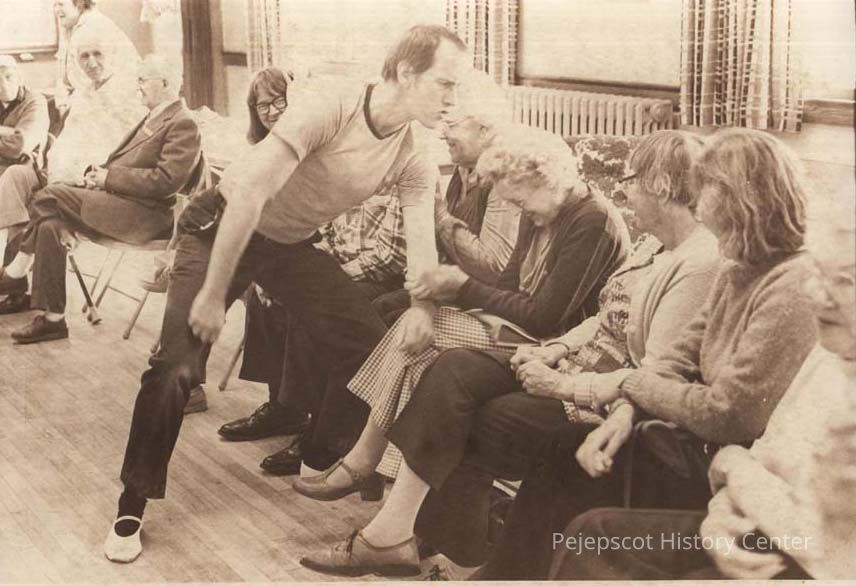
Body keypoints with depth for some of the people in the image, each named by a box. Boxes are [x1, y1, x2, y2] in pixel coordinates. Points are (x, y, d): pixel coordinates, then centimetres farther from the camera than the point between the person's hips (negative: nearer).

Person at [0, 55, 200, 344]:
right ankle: (52, 319, -4)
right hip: (118, 200, 9)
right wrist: (101, 172, 4)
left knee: (50, 196, -18)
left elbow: (166, 180, -20)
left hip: (143, 214, -9)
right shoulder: (154, 117, 20)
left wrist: (109, 177, -16)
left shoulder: (183, 124, -10)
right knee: (49, 225, -10)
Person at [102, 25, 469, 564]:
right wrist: (213, 296, -30)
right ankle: (132, 505, 4)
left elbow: (422, 241, -15)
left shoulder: (414, 163, -10)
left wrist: (424, 305, -38)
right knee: (177, 366, -16)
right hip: (221, 229, -6)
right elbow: (248, 196, -33)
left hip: (292, 244, 6)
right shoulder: (326, 113, -31)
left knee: (371, 343, -2)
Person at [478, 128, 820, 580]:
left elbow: (730, 416, -24)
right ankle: (504, 574, 14)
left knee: (568, 463, -7)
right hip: (699, 444, 8)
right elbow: (681, 357, 6)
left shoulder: (791, 291, -23)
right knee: (564, 453, 2)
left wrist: (631, 382, -11)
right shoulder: (737, 271, 8)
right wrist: (628, 411, -12)